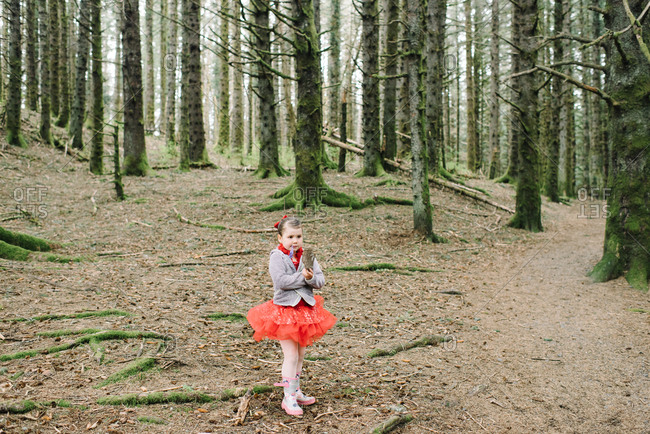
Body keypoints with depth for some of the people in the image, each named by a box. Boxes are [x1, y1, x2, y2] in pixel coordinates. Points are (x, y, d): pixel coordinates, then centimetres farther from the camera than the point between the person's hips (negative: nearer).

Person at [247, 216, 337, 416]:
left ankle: (296, 391, 31)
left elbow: (320, 281, -1)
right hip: (284, 310, -5)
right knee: (291, 356, -5)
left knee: (300, 355, 16)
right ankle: (288, 397, 5)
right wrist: (302, 276, -21)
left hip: (306, 309, 6)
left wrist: (311, 278, -21)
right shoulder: (277, 257, -10)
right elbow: (281, 281, -24)